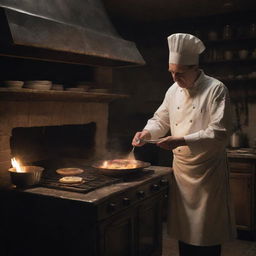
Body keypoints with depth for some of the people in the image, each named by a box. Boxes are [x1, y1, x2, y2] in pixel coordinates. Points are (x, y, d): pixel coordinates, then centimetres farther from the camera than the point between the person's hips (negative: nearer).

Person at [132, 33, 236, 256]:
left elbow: (219, 133, -21)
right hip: (181, 167, 5)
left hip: (208, 169, -5)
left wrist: (182, 141, -27)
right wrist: (147, 132, -7)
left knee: (207, 231, 6)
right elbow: (161, 120, 14)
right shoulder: (174, 90, 4)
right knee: (184, 227, 16)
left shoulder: (216, 89, -14)